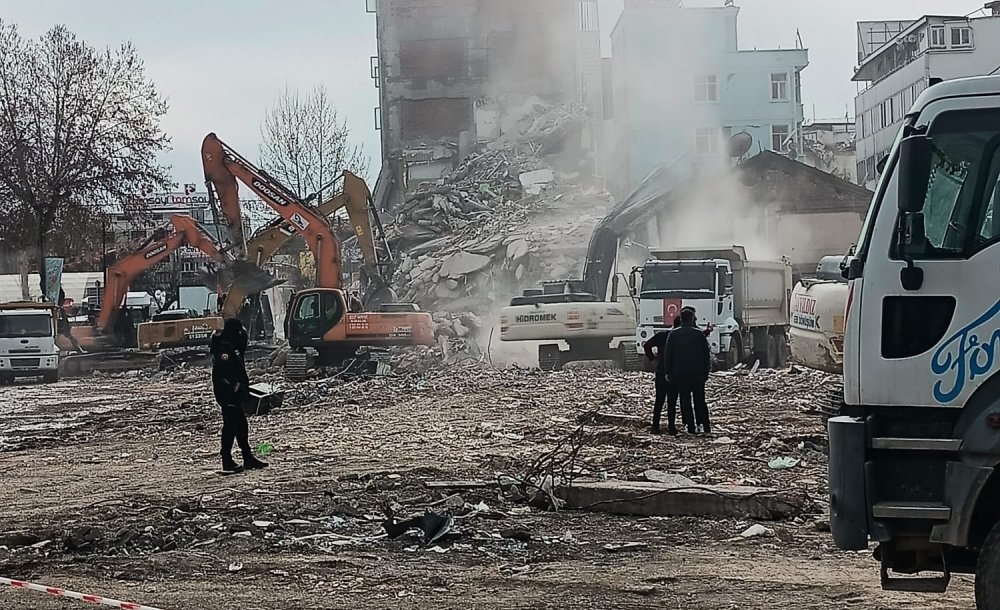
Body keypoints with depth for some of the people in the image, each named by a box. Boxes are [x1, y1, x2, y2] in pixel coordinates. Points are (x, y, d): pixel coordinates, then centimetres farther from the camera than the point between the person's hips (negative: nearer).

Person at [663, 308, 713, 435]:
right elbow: (707, 354, 1)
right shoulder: (699, 334, -1)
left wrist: (668, 372, 9)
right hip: (697, 373, 0)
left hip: (679, 373, 0)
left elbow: (667, 354, 2)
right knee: (700, 400, 8)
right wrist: (706, 371, 8)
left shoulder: (673, 335, 0)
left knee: (685, 401, 4)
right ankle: (705, 426, 3)